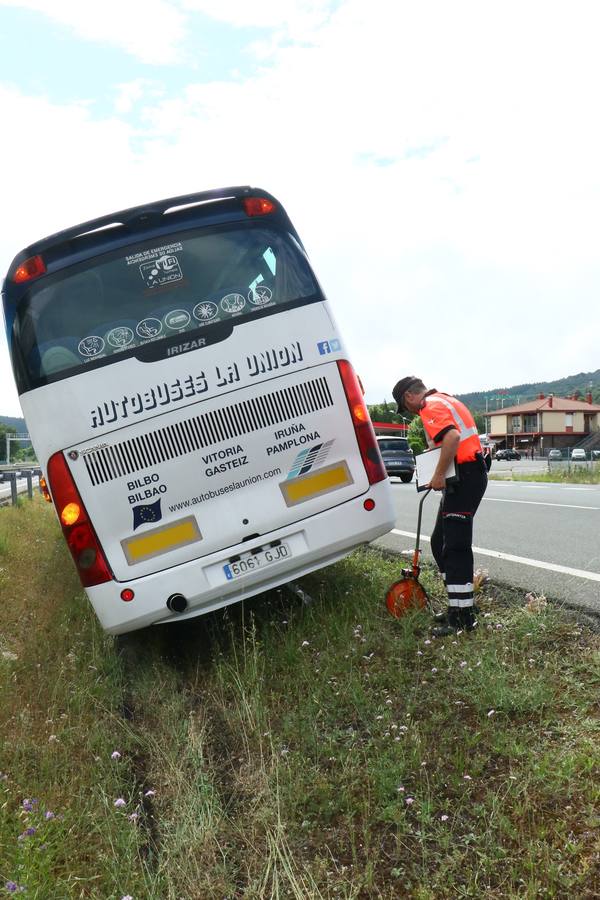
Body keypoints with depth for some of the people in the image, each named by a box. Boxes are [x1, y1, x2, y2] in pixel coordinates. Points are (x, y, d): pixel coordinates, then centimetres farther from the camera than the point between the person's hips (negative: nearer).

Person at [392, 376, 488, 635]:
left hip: (464, 478, -11)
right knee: (440, 542, 15)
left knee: (455, 548, -8)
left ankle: (463, 617, -4)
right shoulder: (445, 400, 21)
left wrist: (439, 475, -22)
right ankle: (459, 604, 22)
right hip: (471, 473, 11)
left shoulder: (430, 407, -12)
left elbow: (452, 437, -29)